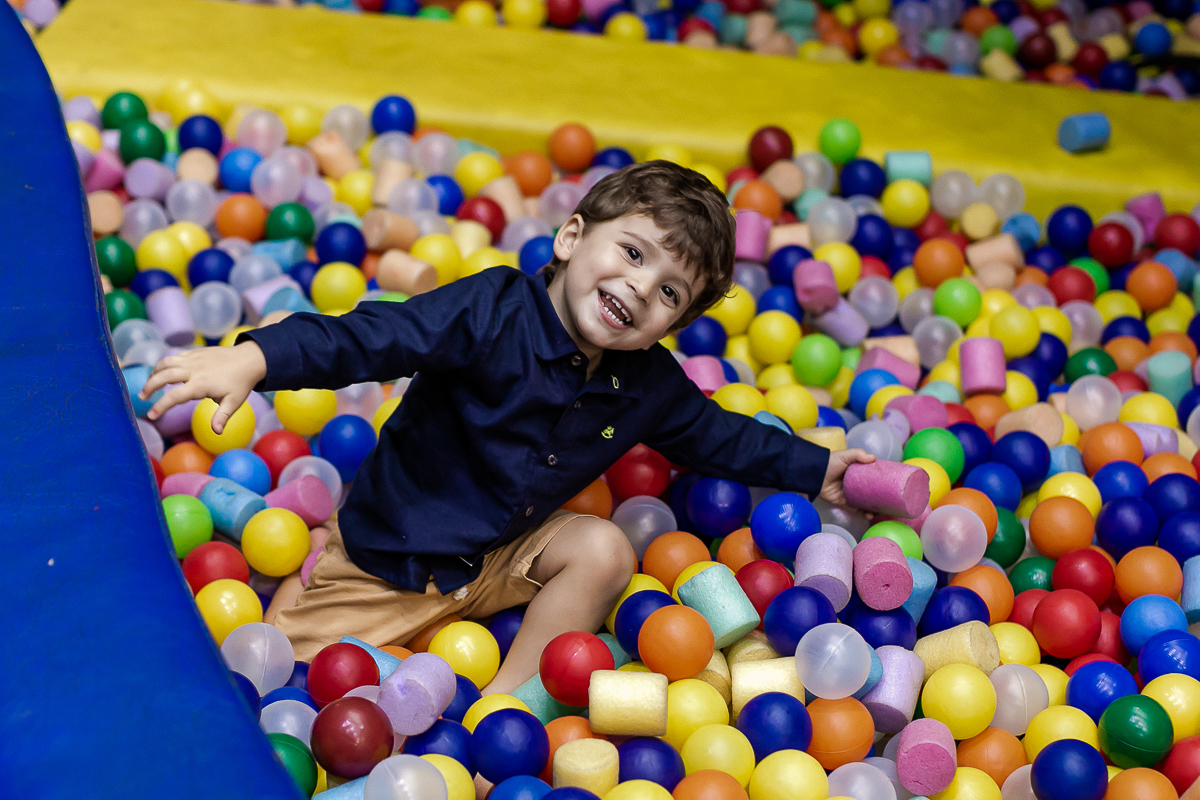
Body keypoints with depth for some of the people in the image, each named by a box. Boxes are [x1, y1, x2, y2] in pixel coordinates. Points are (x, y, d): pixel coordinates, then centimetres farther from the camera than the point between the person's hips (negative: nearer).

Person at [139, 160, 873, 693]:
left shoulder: (651, 387, -5)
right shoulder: (494, 313, -27)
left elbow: (719, 436, 14)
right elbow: (374, 336, -38)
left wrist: (816, 471, 15)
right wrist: (256, 358, -52)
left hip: (505, 556, 5)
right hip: (387, 561, -5)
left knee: (604, 551, -22)